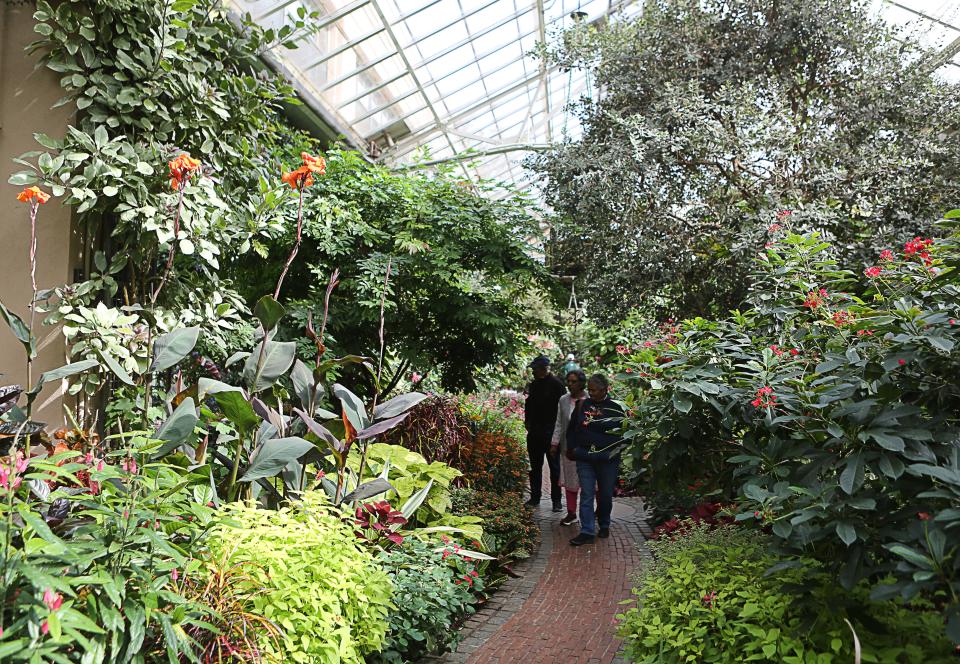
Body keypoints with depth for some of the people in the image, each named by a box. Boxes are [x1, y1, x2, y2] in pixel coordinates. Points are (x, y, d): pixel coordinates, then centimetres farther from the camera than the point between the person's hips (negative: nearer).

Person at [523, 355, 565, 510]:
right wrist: (527, 421, 9)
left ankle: (556, 500, 10)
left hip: (550, 432, -6)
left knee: (554, 466, 2)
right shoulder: (533, 384, 10)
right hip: (534, 433, 6)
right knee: (535, 466, 13)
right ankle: (535, 497, 22)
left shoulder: (555, 384, -10)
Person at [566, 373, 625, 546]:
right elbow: (571, 429, 14)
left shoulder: (615, 408, -3)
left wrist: (614, 451, -4)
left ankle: (604, 525, 33)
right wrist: (572, 449, 8)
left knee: (605, 494, 12)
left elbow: (623, 433, 4)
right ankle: (587, 532, 0)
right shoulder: (582, 405, 4)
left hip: (608, 460, -1)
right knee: (586, 494, -2)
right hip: (585, 459, 1)